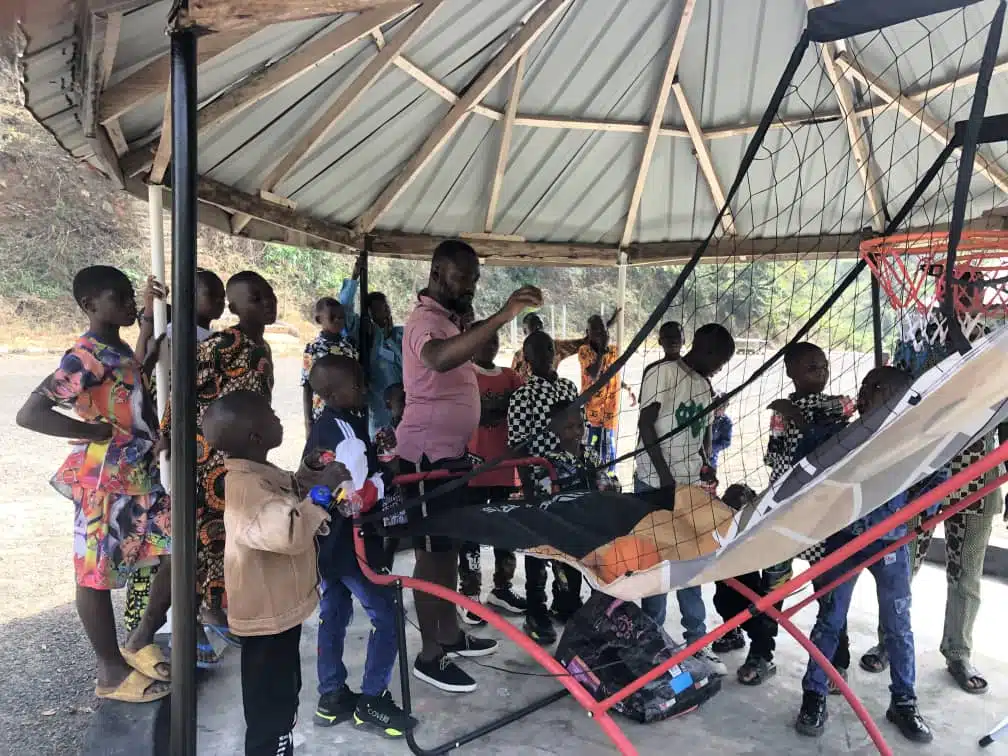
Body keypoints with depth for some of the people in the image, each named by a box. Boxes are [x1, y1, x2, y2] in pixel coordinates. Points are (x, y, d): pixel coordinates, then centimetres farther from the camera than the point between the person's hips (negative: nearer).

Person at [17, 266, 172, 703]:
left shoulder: (120, 350, 11)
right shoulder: (85, 357, -18)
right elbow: (29, 414, -25)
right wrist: (92, 431, -20)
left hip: (142, 477, 9)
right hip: (105, 482, -9)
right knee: (98, 574, 7)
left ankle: (140, 641, 28)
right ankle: (112, 672, 21)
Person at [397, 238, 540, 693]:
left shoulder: (447, 319, 15)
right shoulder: (426, 321, -19)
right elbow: (439, 358, -43)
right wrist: (502, 316, -49)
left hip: (450, 452, 10)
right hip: (428, 455, -10)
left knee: (449, 547, 17)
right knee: (433, 553, -3)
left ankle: (450, 635, 30)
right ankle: (429, 656, 9)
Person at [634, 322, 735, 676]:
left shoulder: (705, 386, 14)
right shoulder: (663, 372, -9)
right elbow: (646, 424, -12)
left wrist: (706, 471, 4)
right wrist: (665, 475, -15)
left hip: (690, 485, 7)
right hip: (656, 484, -7)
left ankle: (696, 639, 19)